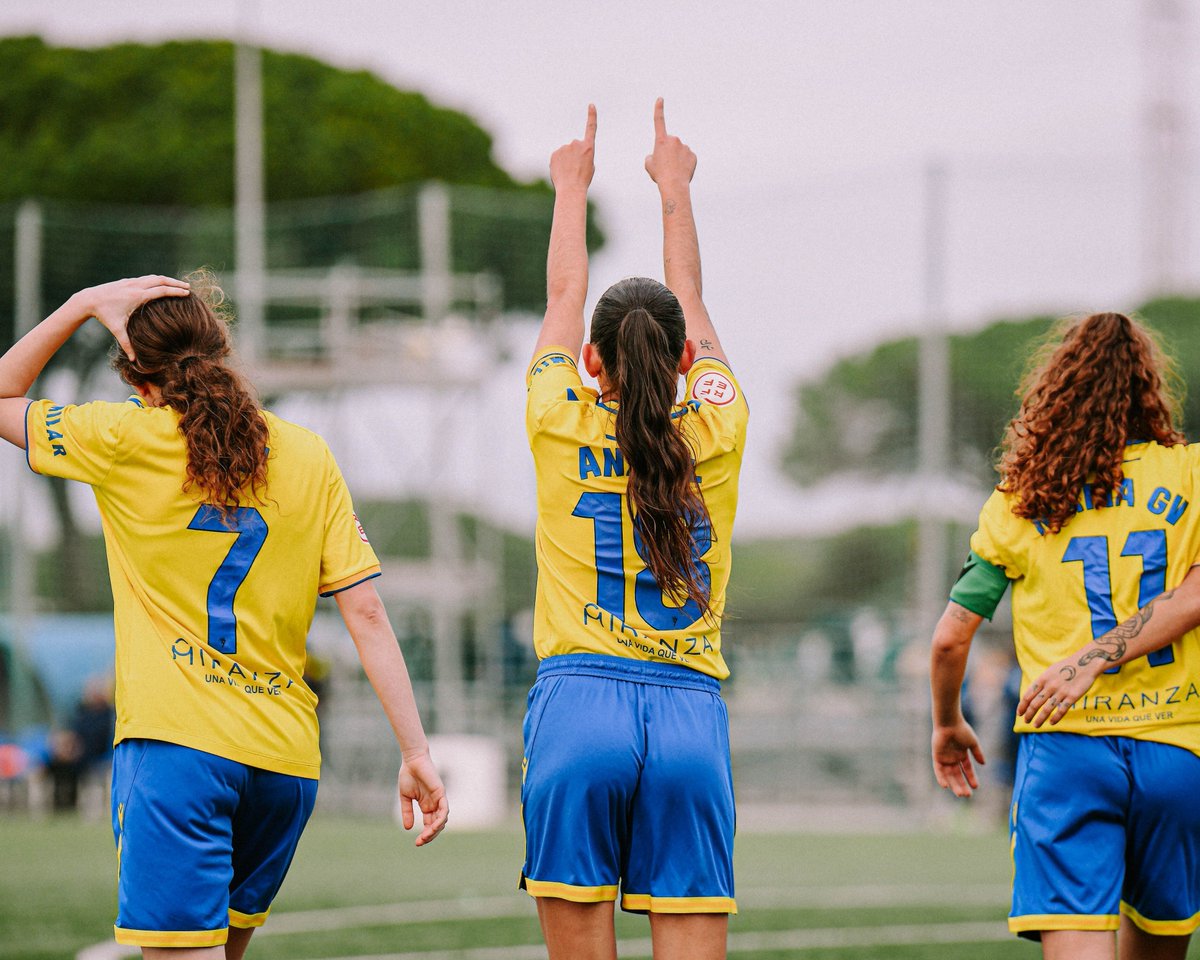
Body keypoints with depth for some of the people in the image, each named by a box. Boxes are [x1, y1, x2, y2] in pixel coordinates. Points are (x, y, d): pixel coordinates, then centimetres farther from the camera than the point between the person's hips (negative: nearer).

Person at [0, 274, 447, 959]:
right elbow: (367, 613, 4)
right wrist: (417, 752, 5)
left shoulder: (125, 441, 0)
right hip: (286, 760, 5)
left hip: (176, 745, -5)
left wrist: (85, 305, 13)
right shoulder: (308, 457, 9)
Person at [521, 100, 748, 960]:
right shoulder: (716, 434, 7)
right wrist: (676, 189, 40)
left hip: (577, 703, -1)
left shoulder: (563, 428, 4)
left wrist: (571, 190, 39)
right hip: (690, 711, 1)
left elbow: (564, 299, 22)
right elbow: (691, 303, 24)